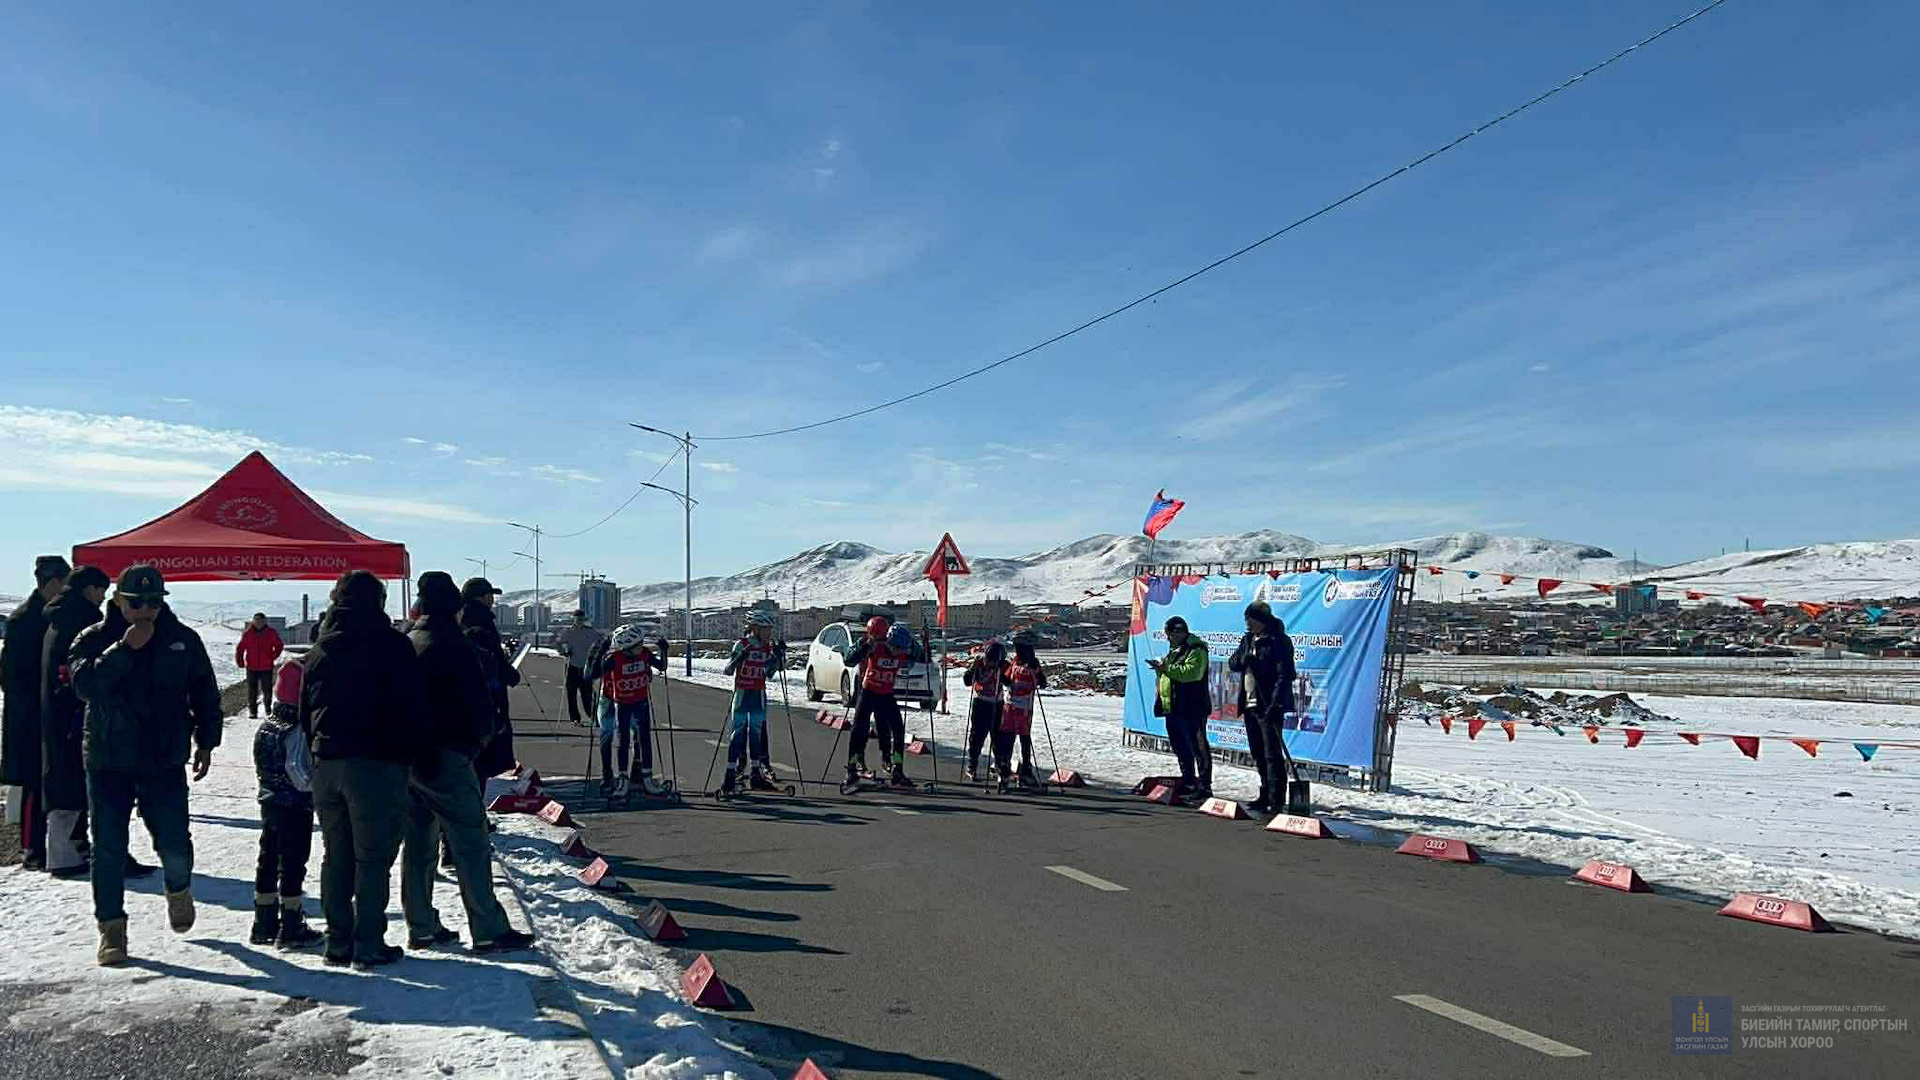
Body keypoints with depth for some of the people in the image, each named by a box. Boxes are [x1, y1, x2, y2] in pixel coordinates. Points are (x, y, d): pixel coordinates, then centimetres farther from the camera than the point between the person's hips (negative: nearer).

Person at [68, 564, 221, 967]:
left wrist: (205, 742, 6)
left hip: (165, 762, 1)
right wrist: (126, 647, -27)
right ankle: (111, 927, 18)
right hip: (107, 763, 0)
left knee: (174, 846, 1)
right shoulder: (94, 639, -1)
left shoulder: (183, 640, 3)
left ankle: (178, 890, 32)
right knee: (108, 850, 3)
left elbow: (205, 694, 11)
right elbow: (84, 683, -20)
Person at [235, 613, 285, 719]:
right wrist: (240, 661, 0)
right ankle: (252, 710, 13)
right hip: (251, 667, 1)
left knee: (267, 690, 1)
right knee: (252, 690, 5)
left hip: (267, 667, -1)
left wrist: (273, 657, 0)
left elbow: (279, 646, 9)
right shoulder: (247, 633, 1)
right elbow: (240, 648, 7)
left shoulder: (271, 633, 1)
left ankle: (268, 709, 14)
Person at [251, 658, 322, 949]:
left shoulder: (264, 727, 5)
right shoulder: (298, 731, -20)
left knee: (267, 861, 15)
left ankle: (264, 924, 25)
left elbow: (259, 766, 13)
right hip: (296, 806, -8)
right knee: (293, 865, -1)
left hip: (269, 802, 8)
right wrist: (313, 784, -8)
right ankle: (291, 929, 4)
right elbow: (299, 770, -23)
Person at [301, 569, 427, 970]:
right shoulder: (391, 643, -7)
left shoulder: (319, 650, 13)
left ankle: (338, 942, 19)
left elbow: (305, 711, 17)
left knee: (335, 855, 14)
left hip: (326, 764, 6)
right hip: (375, 761, -6)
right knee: (373, 856, 0)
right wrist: (408, 754, 4)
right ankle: (369, 945, 2)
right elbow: (414, 707, -9)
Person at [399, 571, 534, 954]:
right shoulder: (453, 644, -14)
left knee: (418, 843, 15)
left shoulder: (405, 642, 10)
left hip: (408, 756, 8)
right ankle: (489, 931, -3)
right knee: (471, 844, -5)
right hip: (445, 758, -8)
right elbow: (479, 700, -14)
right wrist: (482, 736, 4)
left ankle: (421, 927, 21)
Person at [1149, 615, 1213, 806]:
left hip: (1192, 710, -10)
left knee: (1198, 748, -8)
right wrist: (1160, 668, 8)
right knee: (1181, 748, 16)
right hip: (1174, 709, 10)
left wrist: (1166, 668, -24)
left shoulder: (1195, 650, -12)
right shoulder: (1174, 650, 20)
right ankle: (1188, 785, 26)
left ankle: (1204, 788, -7)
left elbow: (1192, 672, -26)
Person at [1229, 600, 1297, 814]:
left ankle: (1276, 800, -4)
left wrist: (1274, 704, -21)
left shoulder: (1279, 641, -9)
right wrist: (1244, 659, -11)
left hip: (1268, 706, -8)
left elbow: (1284, 674, -15)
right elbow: (1233, 665, 12)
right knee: (1258, 755, 14)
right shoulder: (1248, 640, 15)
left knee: (1272, 754, -7)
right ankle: (1266, 795, 24)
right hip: (1250, 706, 8)